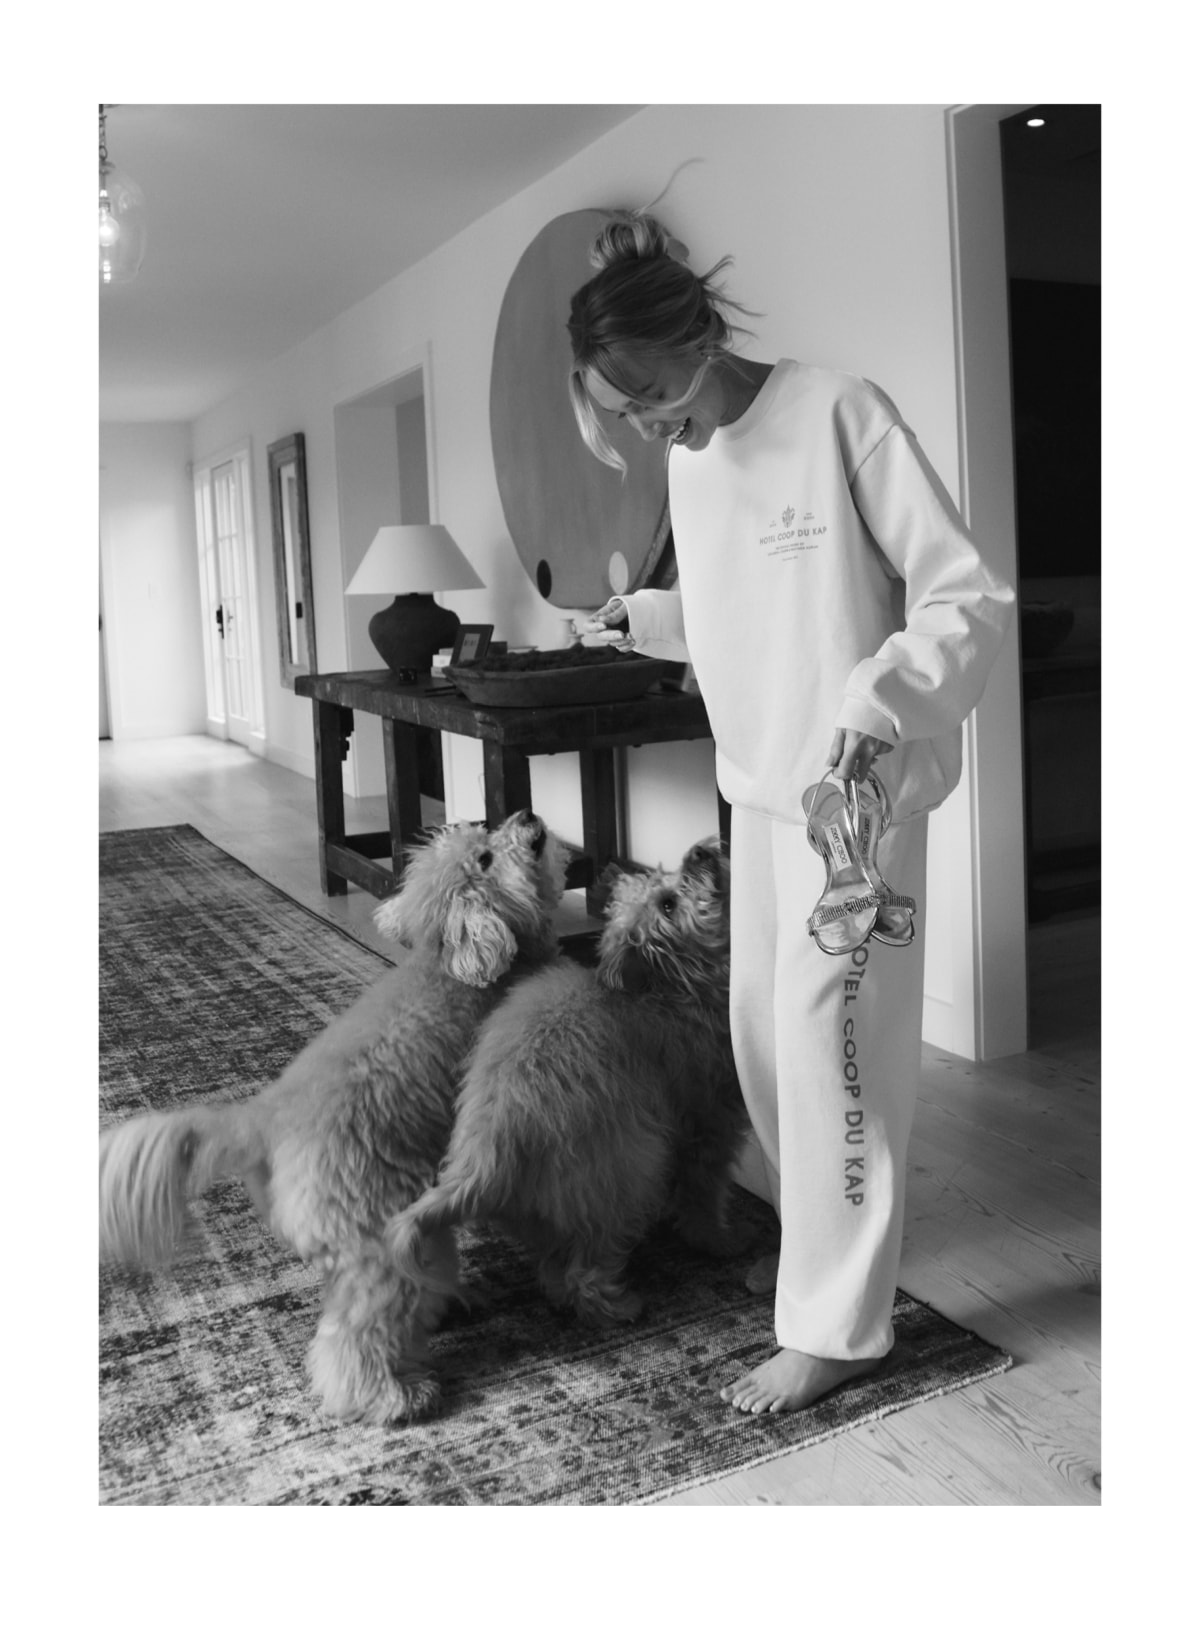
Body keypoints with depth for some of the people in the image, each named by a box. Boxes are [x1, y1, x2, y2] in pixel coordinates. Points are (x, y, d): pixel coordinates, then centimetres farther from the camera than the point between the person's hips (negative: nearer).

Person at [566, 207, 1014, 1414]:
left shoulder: (839, 413, -15)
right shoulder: (688, 460, 7)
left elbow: (968, 597, -18)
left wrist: (879, 705, -33)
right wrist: (643, 618, 5)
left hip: (855, 791, -7)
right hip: (756, 786, 8)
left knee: (829, 1038, -5)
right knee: (761, 1028, 13)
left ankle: (835, 1327, 9)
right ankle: (818, 1239, 34)